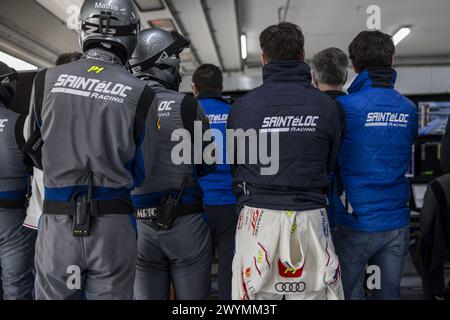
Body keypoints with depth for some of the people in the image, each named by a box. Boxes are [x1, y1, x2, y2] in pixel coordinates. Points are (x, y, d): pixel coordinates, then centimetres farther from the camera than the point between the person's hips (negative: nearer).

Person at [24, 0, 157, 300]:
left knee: (53, 294, 15)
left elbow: (35, 151, 10)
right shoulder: (140, 94, -8)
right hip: (113, 228, -1)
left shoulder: (47, 80, -4)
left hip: (57, 224, 1)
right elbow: (141, 172, 2)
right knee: (111, 294, 12)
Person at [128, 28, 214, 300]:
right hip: (185, 224, -3)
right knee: (192, 301, 10)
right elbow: (207, 165, -3)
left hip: (139, 224, 4)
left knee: (146, 295, 14)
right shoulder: (186, 105, -10)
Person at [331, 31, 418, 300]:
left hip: (357, 224, -4)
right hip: (397, 224, 5)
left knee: (349, 293, 9)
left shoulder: (345, 106, -14)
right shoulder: (408, 109, 2)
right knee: (389, 293, 16)